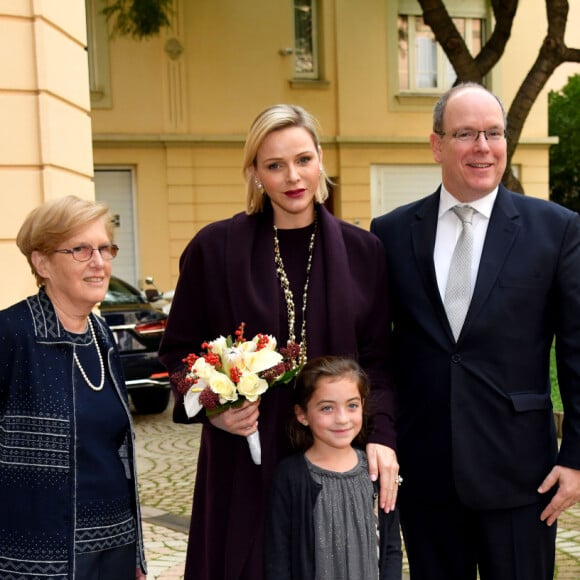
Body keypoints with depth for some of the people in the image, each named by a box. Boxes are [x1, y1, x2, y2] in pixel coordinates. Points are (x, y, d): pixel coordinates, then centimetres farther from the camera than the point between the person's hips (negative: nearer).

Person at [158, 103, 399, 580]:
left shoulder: (362, 251, 2)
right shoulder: (215, 248, -3)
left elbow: (378, 358, 4)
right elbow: (178, 350, 4)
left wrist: (381, 435, -9)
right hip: (245, 463, -1)